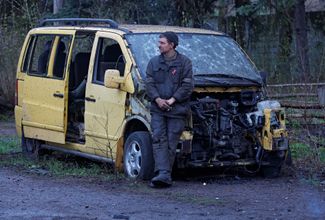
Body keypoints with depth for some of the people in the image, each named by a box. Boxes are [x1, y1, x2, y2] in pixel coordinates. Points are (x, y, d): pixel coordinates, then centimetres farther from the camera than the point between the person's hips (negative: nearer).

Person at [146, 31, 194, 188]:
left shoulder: (184, 62, 4)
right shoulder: (154, 62, 13)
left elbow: (187, 85, -3)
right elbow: (149, 83, 8)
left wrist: (173, 100, -13)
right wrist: (157, 99, -10)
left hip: (177, 110, -2)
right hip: (157, 109, 2)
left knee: (171, 144, -4)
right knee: (159, 140, -12)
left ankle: (164, 175, 0)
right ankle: (163, 174, -19)